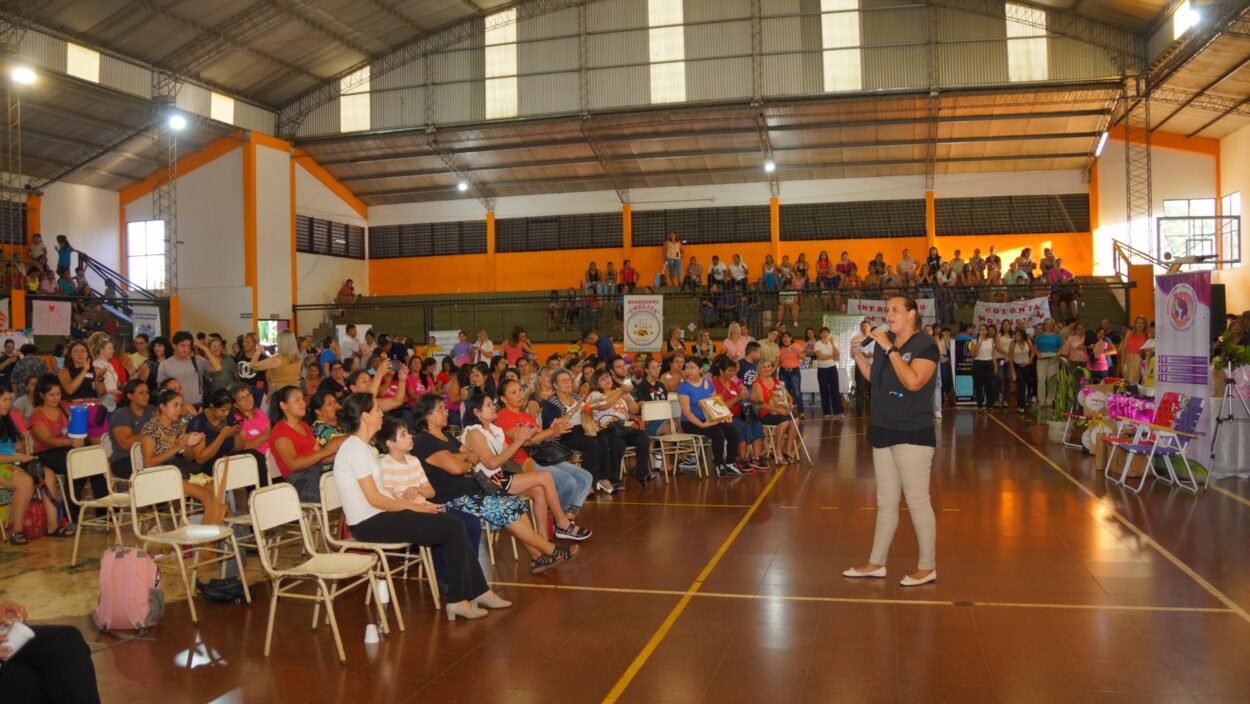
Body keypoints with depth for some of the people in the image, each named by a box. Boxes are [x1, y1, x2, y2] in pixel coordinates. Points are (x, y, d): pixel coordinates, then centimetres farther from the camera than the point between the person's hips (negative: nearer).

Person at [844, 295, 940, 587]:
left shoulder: (925, 344, -11)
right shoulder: (885, 341, 9)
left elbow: (914, 382, -26)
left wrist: (889, 349, -23)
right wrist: (858, 353, 7)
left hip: (913, 434, -8)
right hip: (883, 432, 8)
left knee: (917, 502, -1)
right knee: (885, 502, 14)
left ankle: (927, 568, 11)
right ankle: (876, 563, 22)